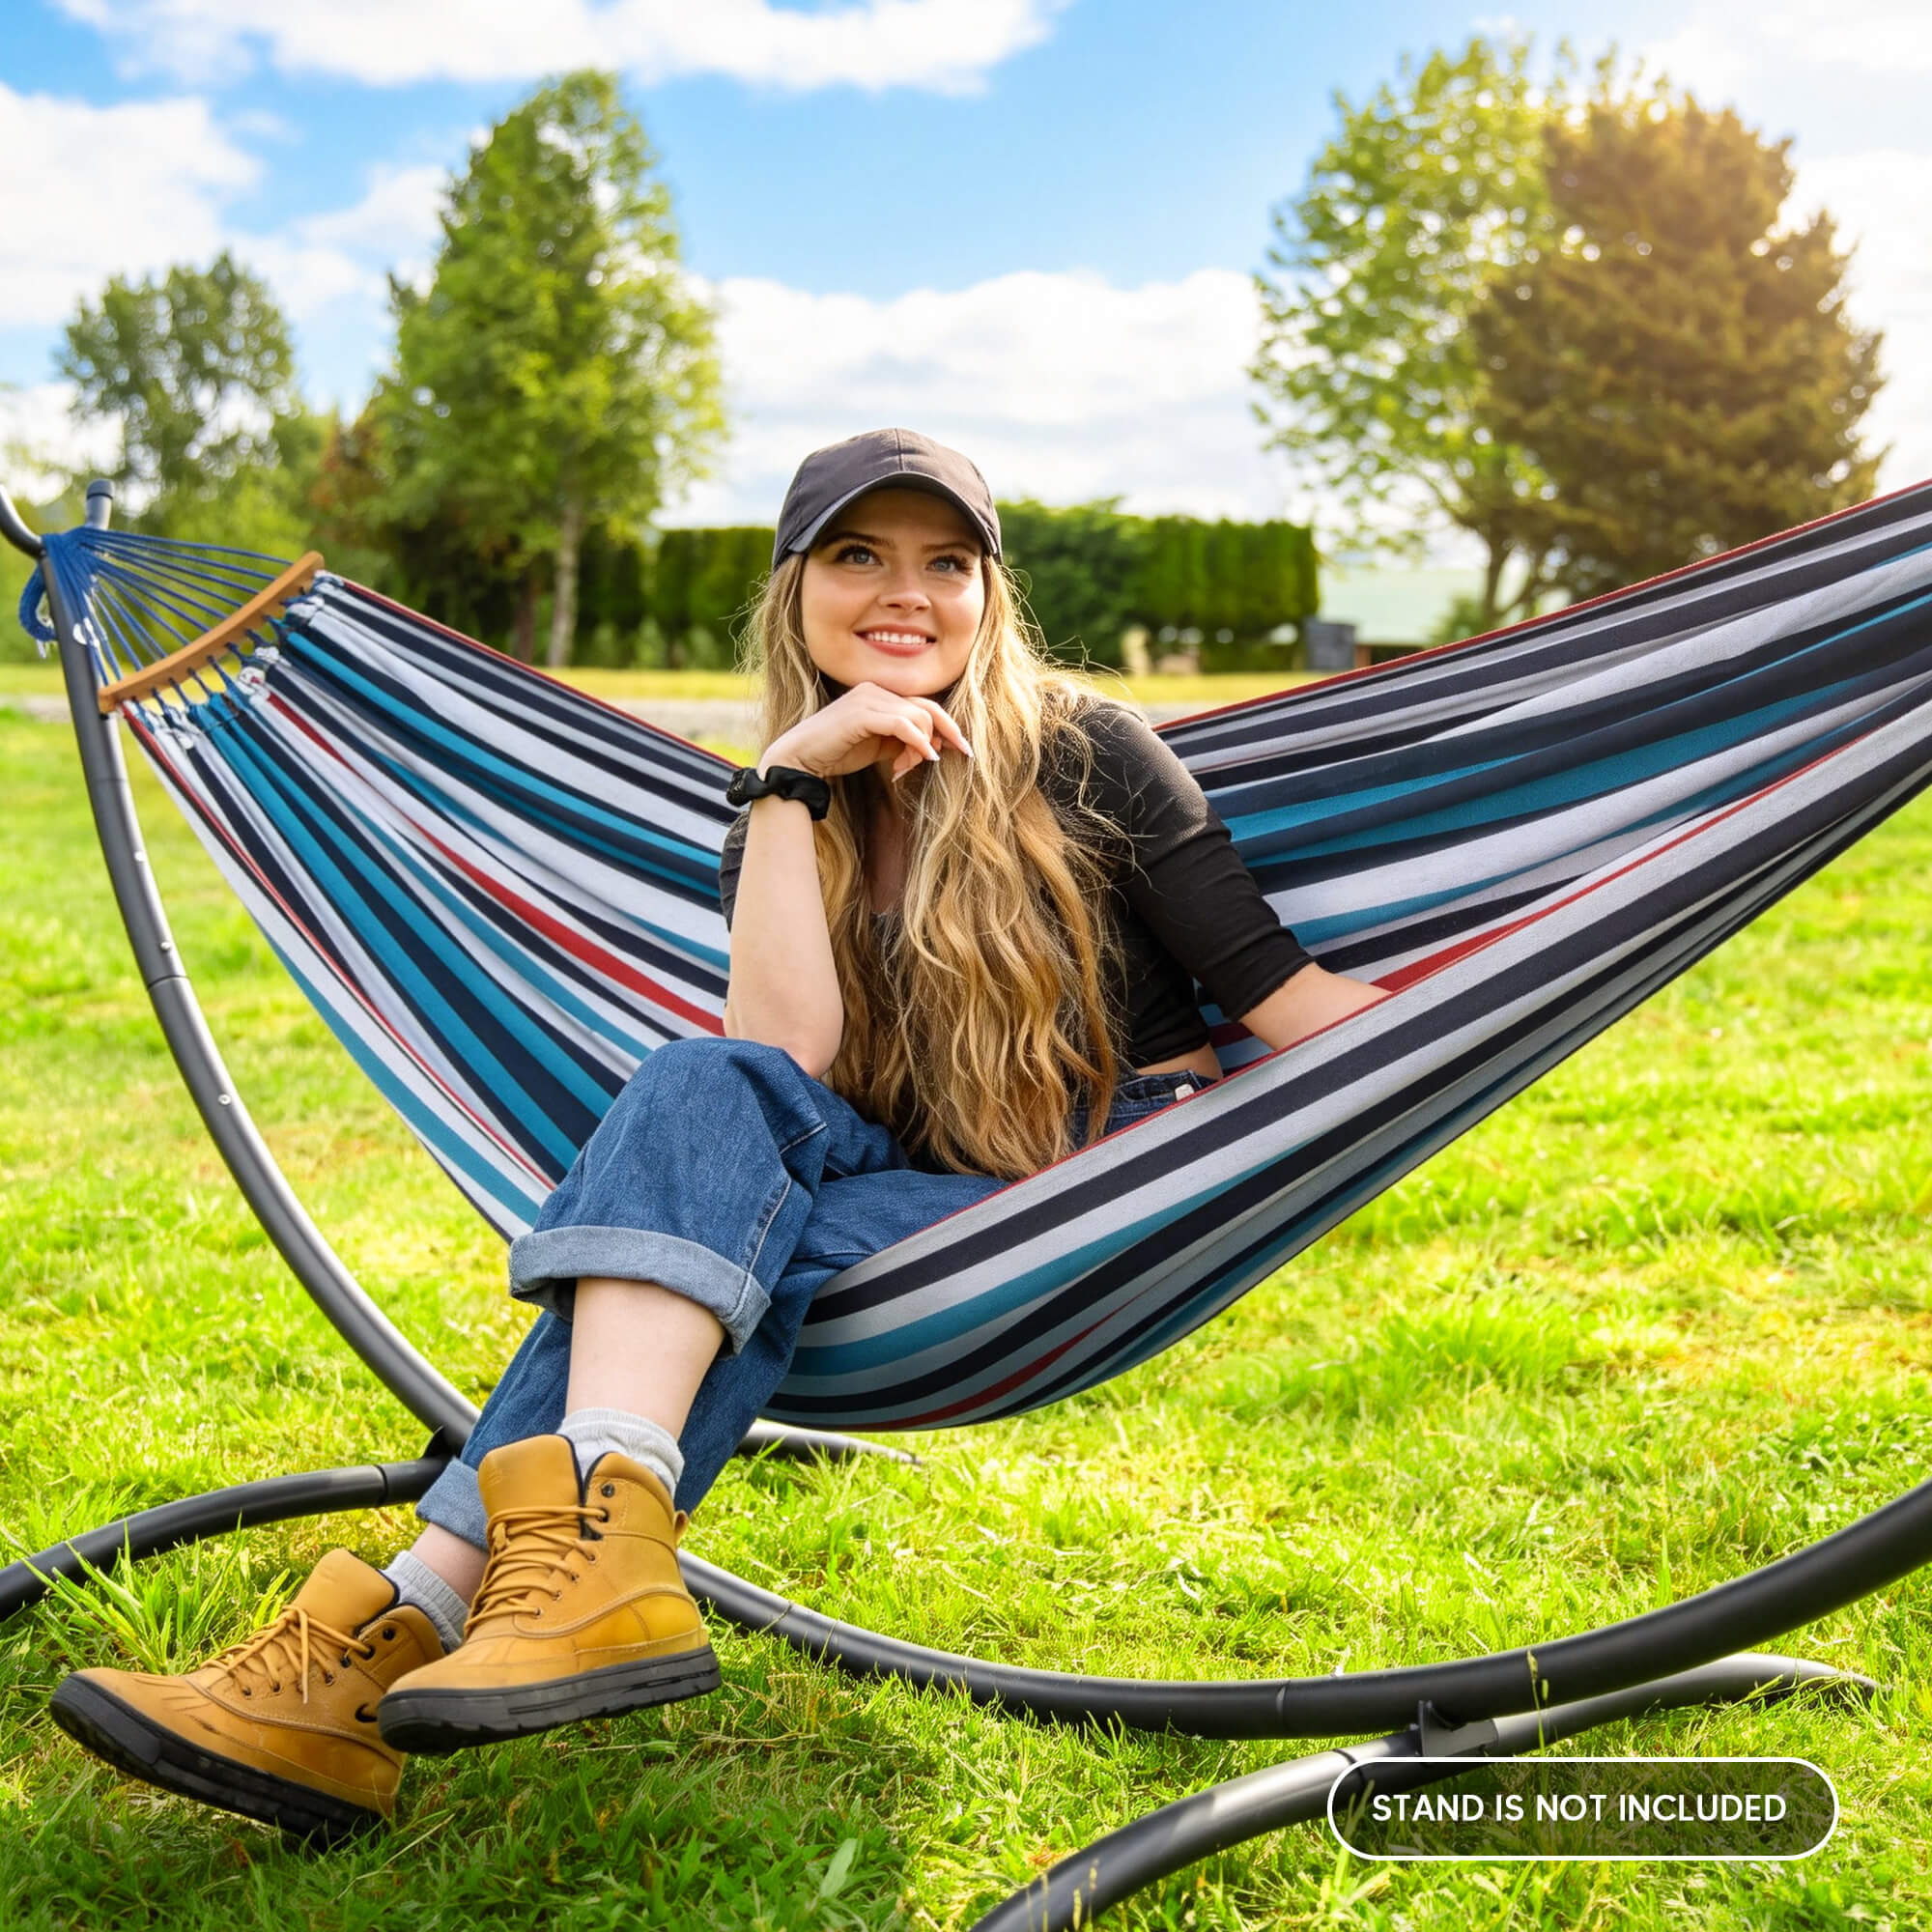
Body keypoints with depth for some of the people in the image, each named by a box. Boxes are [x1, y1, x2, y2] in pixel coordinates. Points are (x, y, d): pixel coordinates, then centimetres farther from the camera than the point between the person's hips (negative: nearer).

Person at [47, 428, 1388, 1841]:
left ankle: (410, 1626, -39)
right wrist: (787, 785, -15)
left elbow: (1281, 993, -4)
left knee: (688, 1222, -26)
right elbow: (783, 1060, -11)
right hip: (930, 1196, 4)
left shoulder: (1082, 753, -2)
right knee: (705, 1089, -27)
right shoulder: (794, 818, 8)